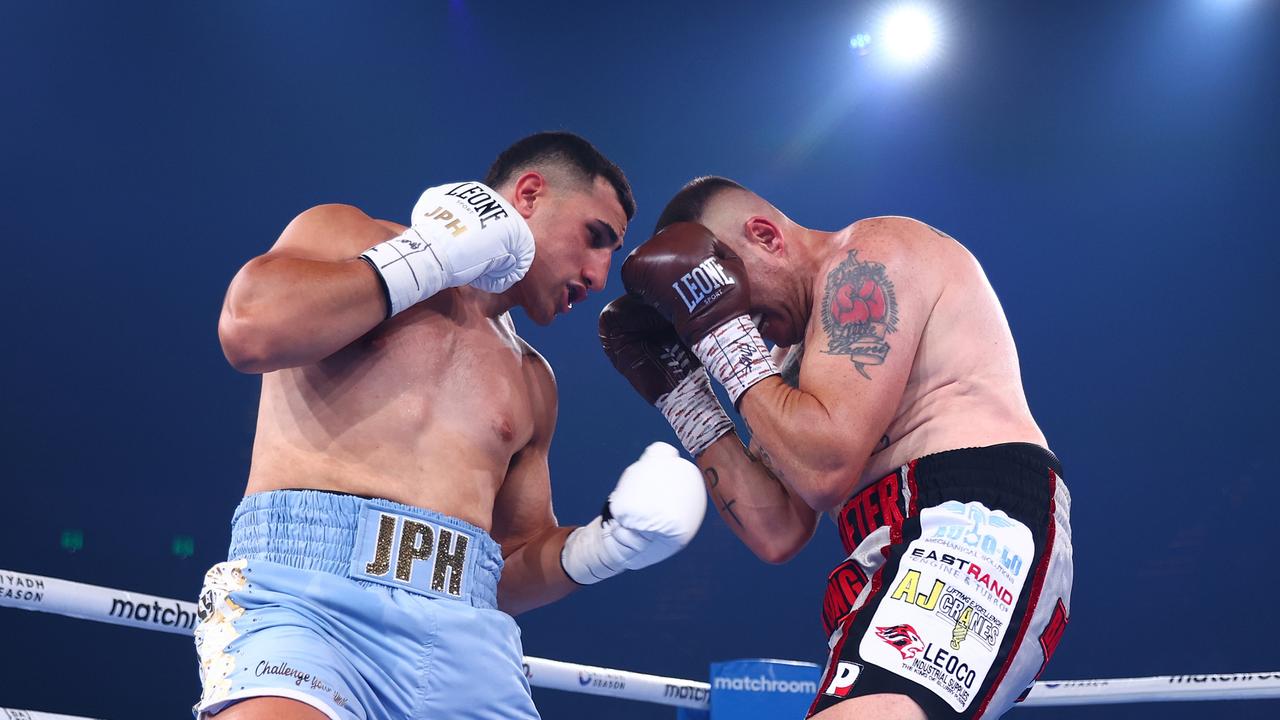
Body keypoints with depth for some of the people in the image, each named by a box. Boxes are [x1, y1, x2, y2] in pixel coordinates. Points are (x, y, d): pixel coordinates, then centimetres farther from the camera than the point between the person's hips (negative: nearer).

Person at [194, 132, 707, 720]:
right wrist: (434, 256, -1)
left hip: (466, 638, 5)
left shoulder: (532, 383, 25)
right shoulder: (347, 236, 12)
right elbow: (249, 329, -10)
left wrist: (601, 546, 8)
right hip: (307, 587, -5)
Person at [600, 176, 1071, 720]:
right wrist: (677, 390, 16)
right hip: (904, 563, 10)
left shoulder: (870, 255, -2)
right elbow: (777, 533, 14)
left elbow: (826, 467, -15)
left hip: (978, 527, -10)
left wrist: (723, 330, -5)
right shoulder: (800, 353, 24)